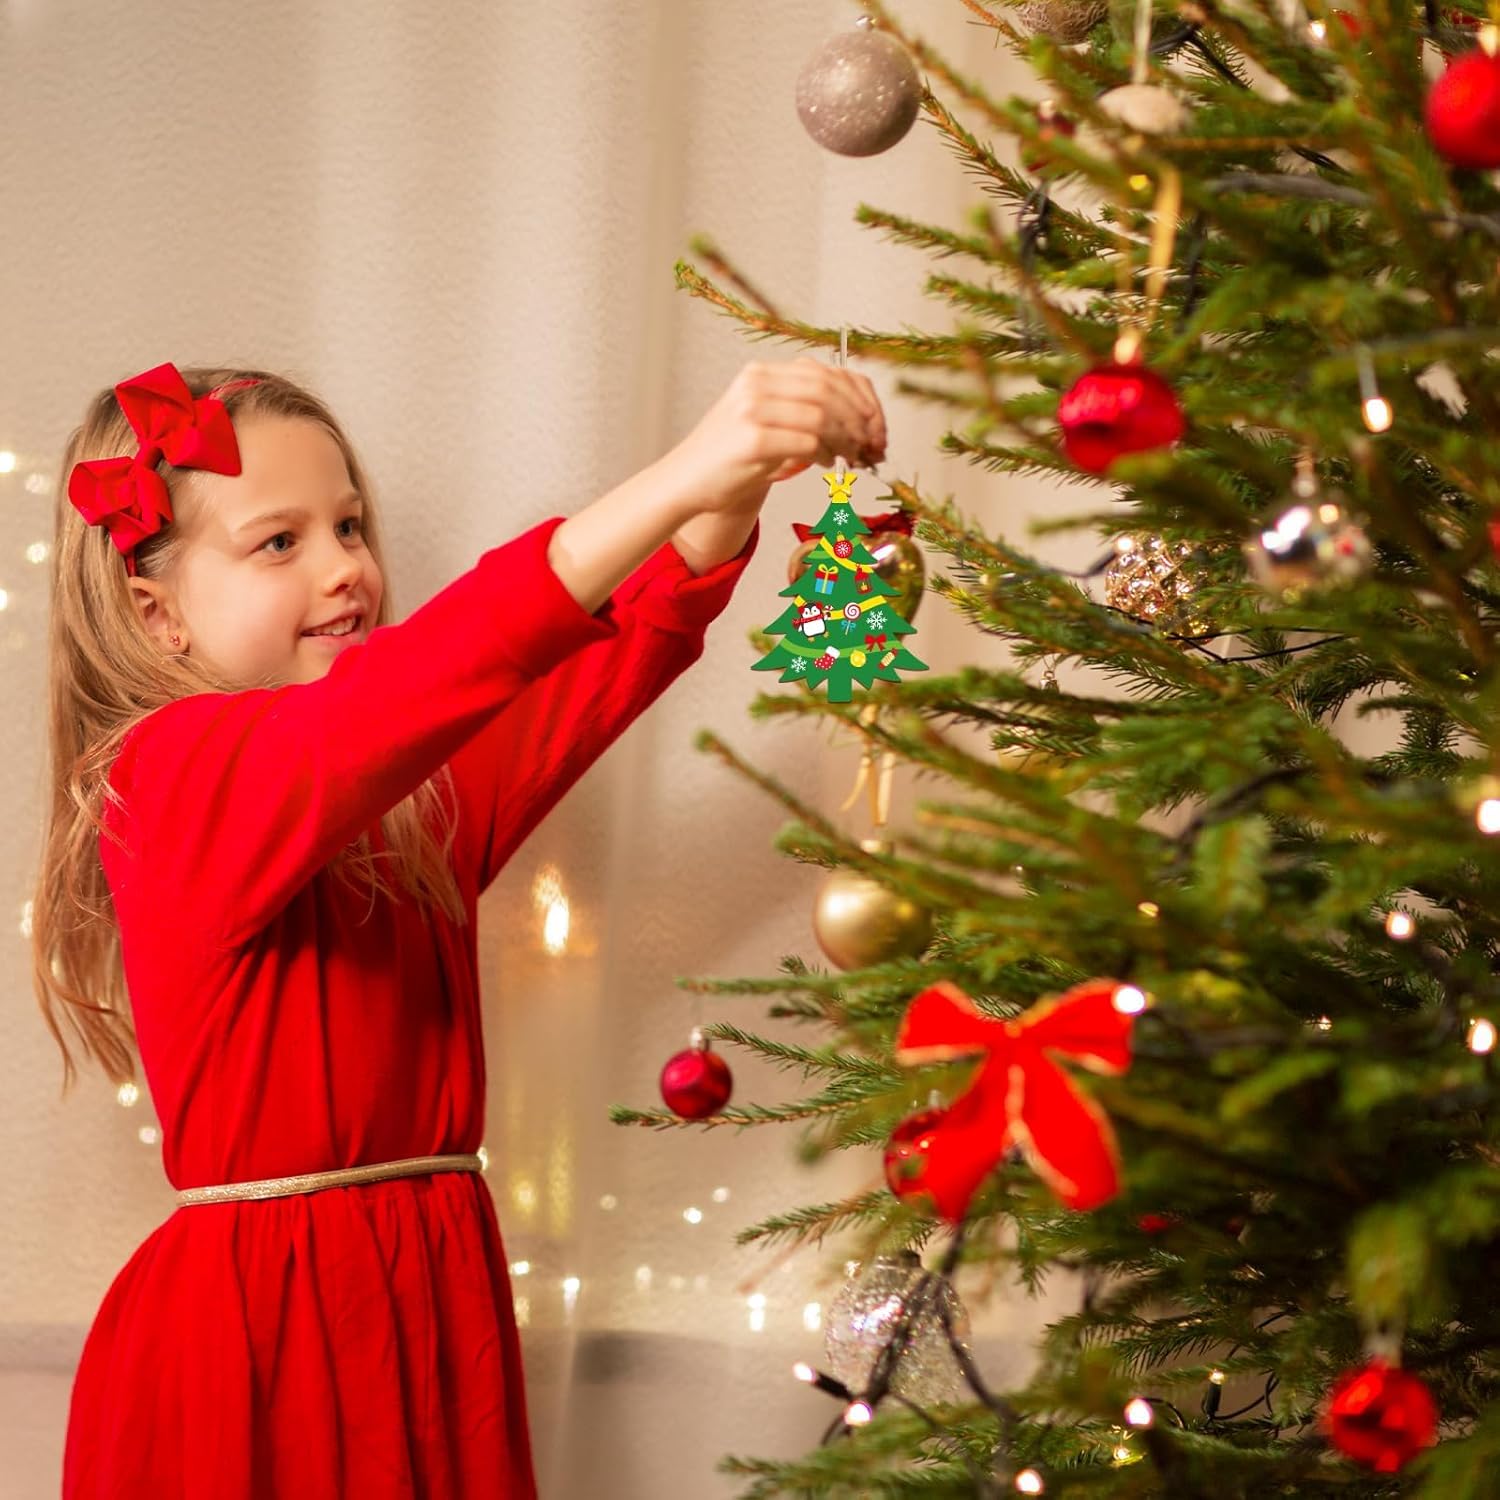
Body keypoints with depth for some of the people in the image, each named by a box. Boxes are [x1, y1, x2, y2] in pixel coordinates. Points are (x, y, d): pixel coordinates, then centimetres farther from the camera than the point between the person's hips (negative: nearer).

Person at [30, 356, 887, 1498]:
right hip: (254, 1318, -6)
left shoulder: (424, 790, 11)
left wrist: (724, 509, -24)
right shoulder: (169, 777, -11)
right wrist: (674, 482, -37)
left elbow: (622, 651, -2)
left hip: (439, 1301, 6)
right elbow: (369, 715, -28)